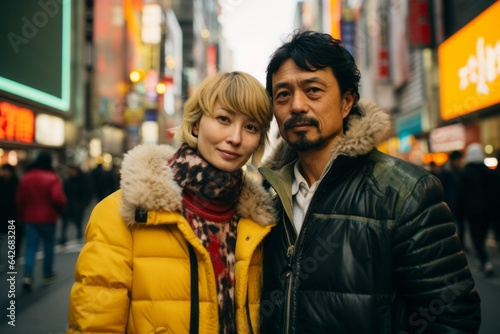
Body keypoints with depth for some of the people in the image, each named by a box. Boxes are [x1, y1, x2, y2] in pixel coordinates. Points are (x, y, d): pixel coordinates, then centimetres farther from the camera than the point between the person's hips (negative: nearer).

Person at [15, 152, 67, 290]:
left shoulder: (25, 177, 3)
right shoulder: (52, 178, -13)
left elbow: (19, 200, 7)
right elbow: (58, 199, -22)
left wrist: (22, 216, 18)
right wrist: (60, 209, -1)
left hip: (30, 218, 3)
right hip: (47, 218, -3)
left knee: (30, 248, 4)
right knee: (48, 247, 12)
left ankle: (28, 275, -11)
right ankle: (48, 275, 22)